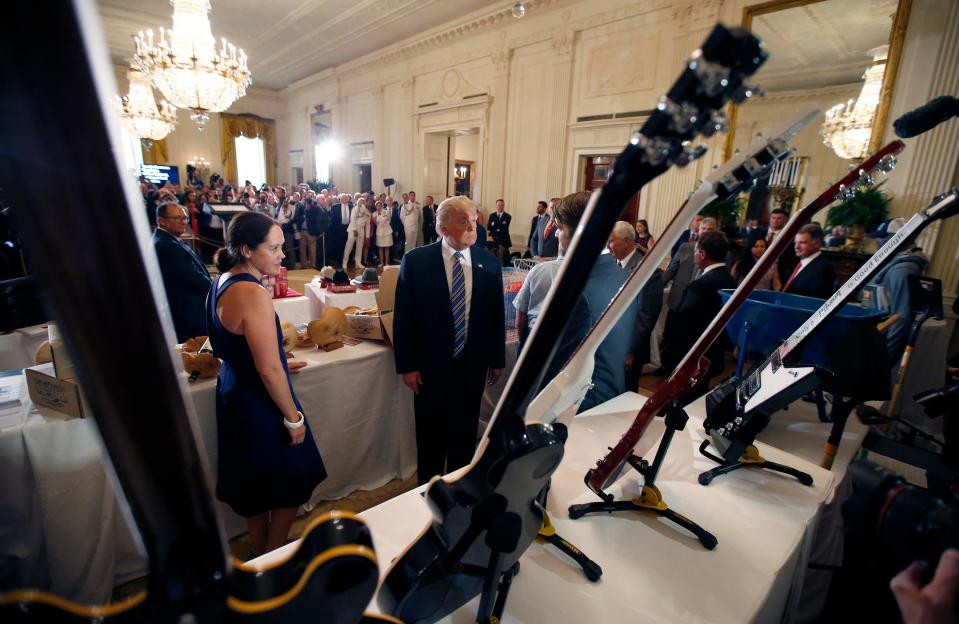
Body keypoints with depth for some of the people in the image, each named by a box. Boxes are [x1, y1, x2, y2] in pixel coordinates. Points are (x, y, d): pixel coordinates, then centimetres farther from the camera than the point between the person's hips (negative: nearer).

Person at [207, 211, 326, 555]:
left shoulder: (221, 284, 3)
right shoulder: (253, 294, -28)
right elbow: (269, 370, -27)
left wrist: (277, 365, 18)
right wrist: (294, 417, -16)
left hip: (233, 394, 10)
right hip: (260, 406, -10)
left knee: (255, 484, 26)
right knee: (291, 485, 13)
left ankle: (260, 554, 46)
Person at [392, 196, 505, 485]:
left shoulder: (489, 263, -2)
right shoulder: (416, 260, -10)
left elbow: (497, 314, 4)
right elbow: (403, 316, -8)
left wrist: (497, 360, 7)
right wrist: (407, 365, -9)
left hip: (473, 364, 2)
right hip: (431, 364, -2)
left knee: (465, 431, 18)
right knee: (431, 434, 16)